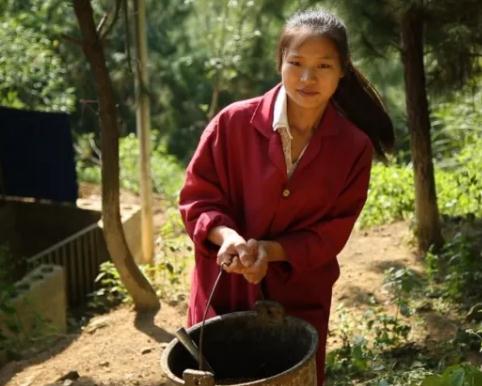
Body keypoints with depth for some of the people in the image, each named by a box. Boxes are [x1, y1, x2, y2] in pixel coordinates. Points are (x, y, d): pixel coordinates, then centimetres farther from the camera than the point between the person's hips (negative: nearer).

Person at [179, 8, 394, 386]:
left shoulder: (354, 148, -8)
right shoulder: (233, 122, -12)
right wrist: (227, 236, -24)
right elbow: (196, 197, -4)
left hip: (300, 302, 1)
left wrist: (270, 251, -21)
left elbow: (331, 234, -5)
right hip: (223, 294, -1)